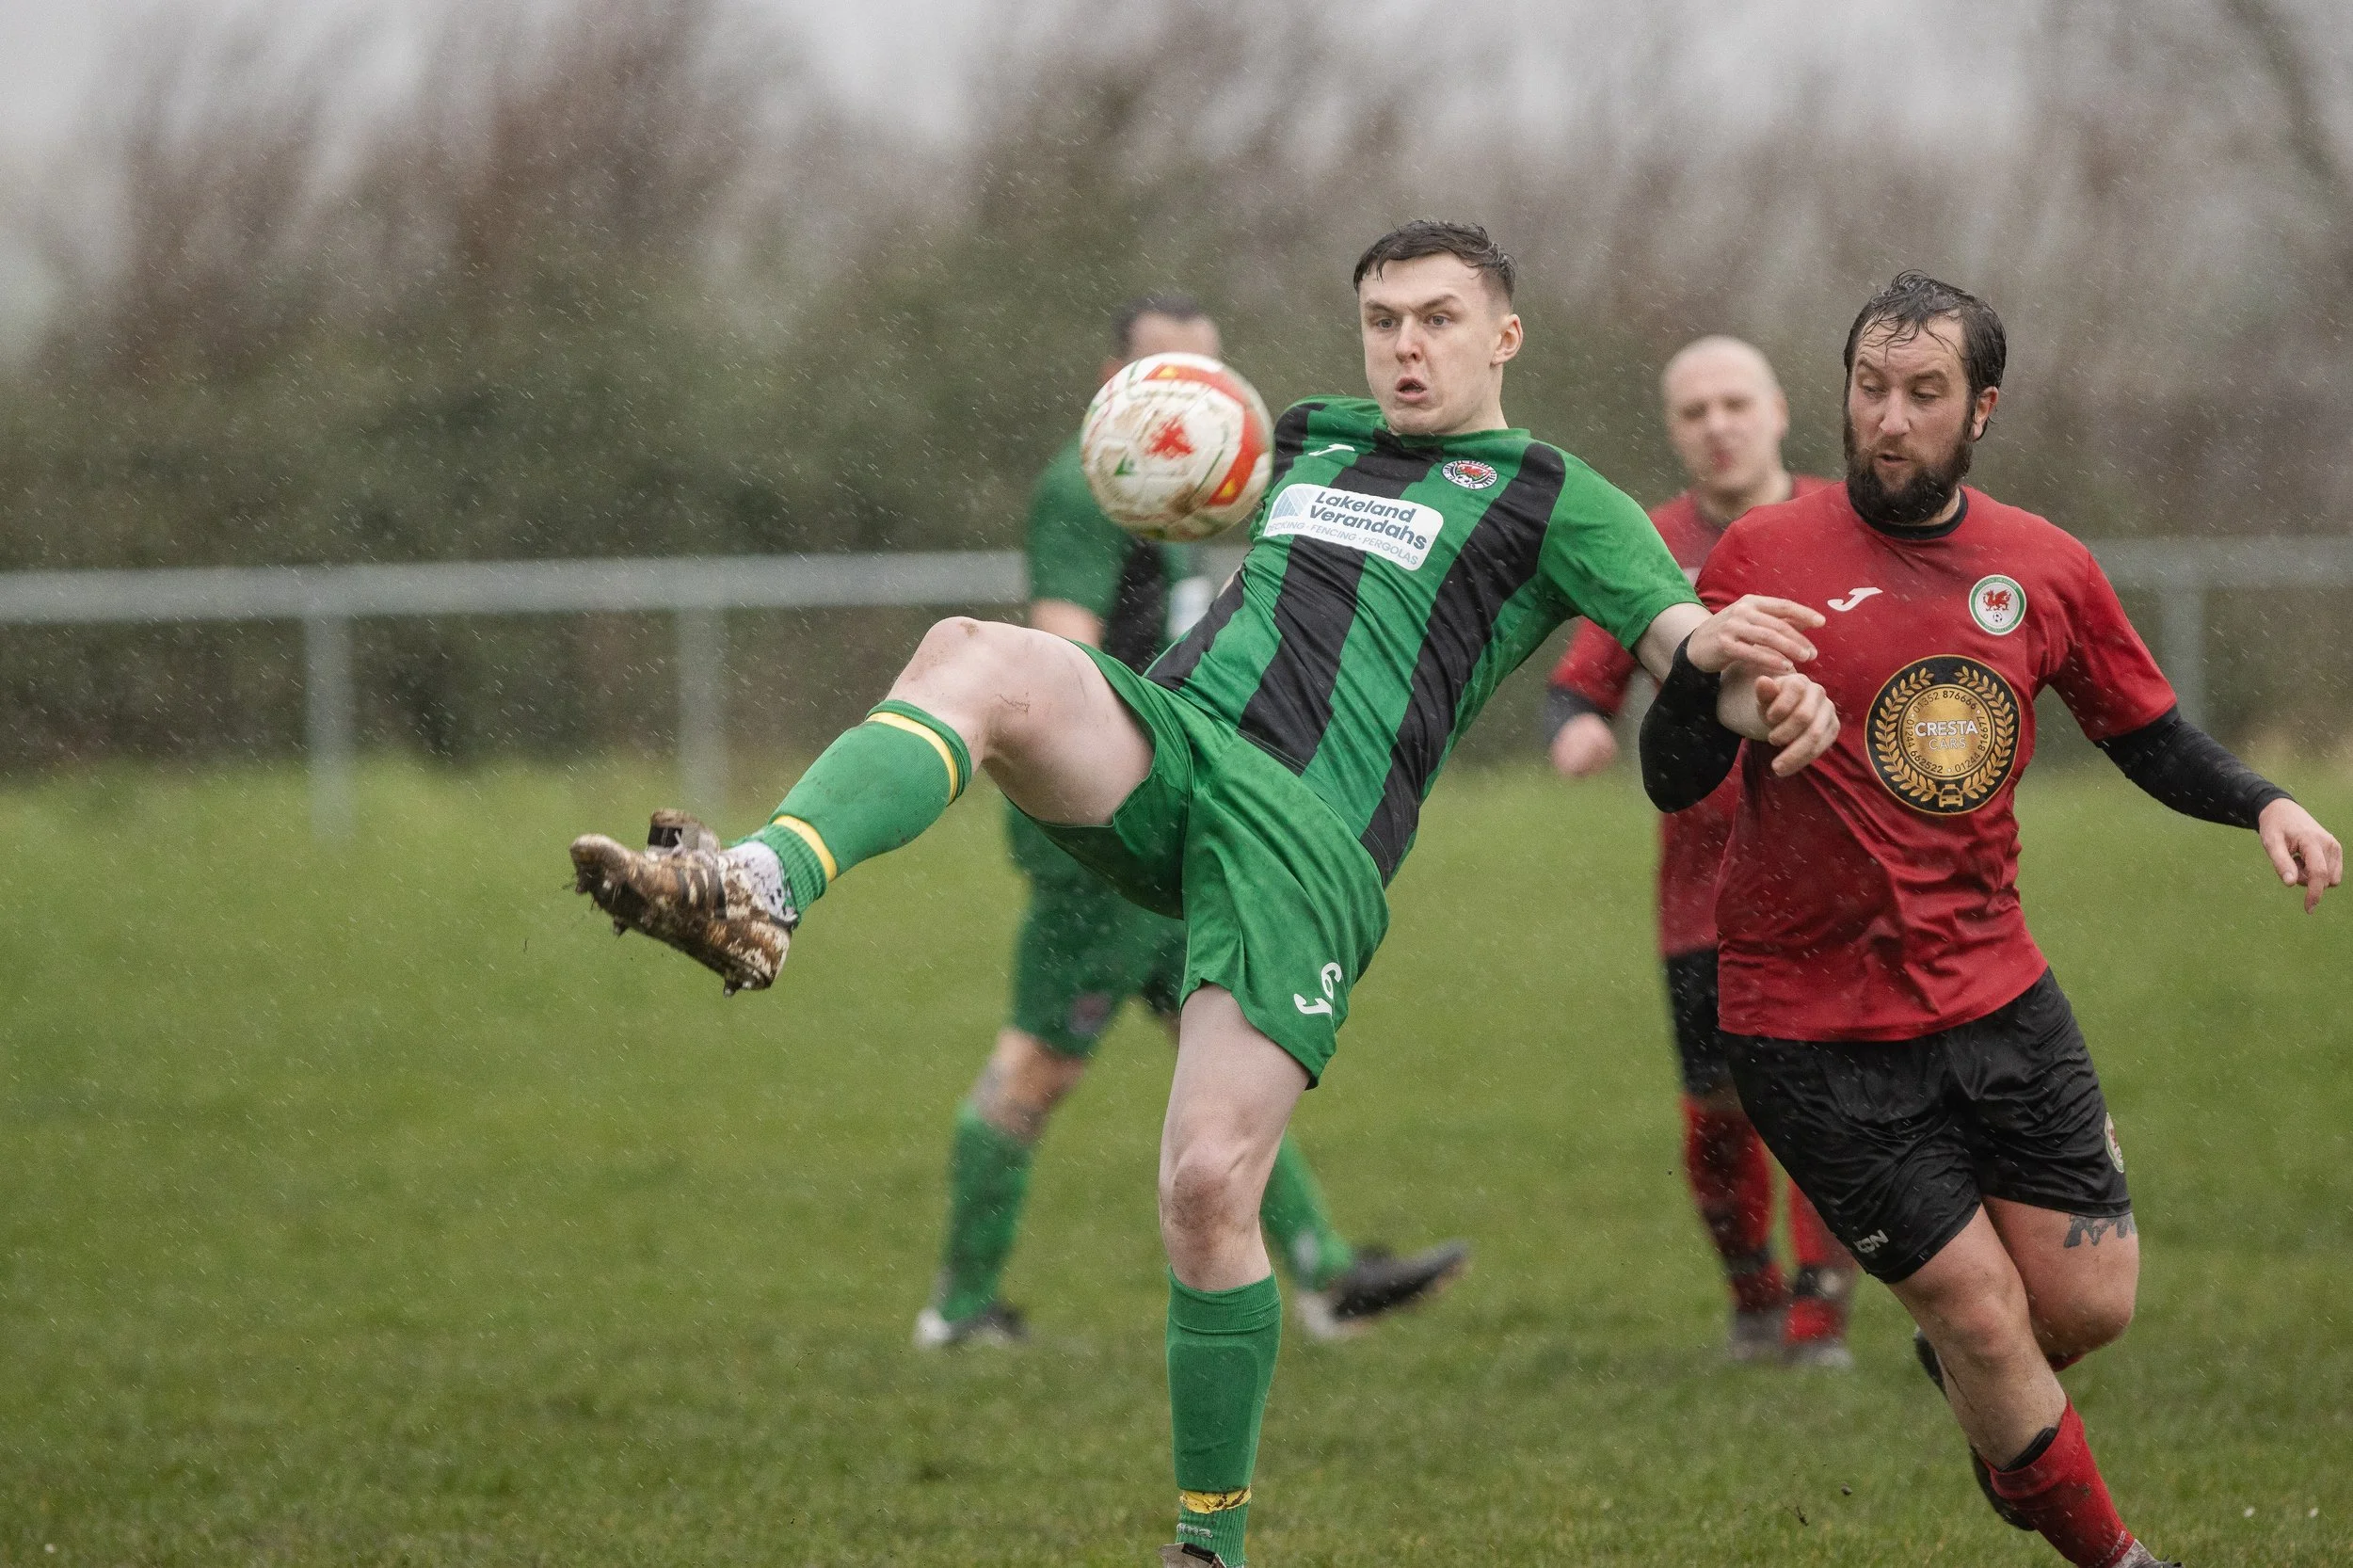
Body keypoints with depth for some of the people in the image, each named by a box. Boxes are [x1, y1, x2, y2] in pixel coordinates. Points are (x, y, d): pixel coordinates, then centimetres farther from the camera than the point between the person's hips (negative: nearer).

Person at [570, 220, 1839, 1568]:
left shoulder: (1549, 495, 12)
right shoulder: (1313, 442, 28)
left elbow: (1685, 638, 0)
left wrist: (1760, 687, -23)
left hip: (1309, 838, -4)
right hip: (1159, 741, 4)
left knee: (1208, 1187, -16)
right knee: (979, 655, -29)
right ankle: (757, 895, -53)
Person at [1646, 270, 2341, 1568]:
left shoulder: (2046, 570, 4)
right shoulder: (1767, 557, -8)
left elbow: (2145, 732, 17)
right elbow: (1673, 783, -9)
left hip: (1994, 991, 4)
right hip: (1817, 1028, -4)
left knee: (2088, 1302, 1)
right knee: (1980, 1311, -2)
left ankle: (1975, 1380, 36)